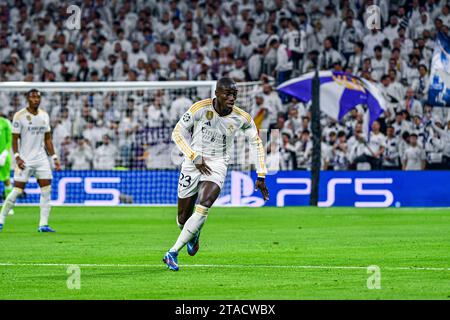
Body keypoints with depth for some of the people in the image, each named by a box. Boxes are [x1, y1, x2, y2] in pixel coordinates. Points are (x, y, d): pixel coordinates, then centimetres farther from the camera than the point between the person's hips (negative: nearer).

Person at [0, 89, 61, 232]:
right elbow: (15, 139, -6)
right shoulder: (20, 116, -7)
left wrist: (54, 158, 10)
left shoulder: (44, 116, 9)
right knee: (17, 191, -6)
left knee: (47, 190, -5)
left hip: (41, 158, 5)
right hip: (25, 160, -5)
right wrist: (17, 157, -18)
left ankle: (43, 224, -3)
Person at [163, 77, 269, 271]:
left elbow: (257, 143, 7)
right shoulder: (200, 108, -15)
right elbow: (177, 133, -7)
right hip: (193, 163, 0)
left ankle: (173, 253, -17)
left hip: (217, 166, 0)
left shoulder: (242, 118, -8)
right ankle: (193, 235, 42)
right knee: (183, 218, 4)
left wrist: (261, 176, 3)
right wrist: (195, 158, -15)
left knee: (203, 208, -25)